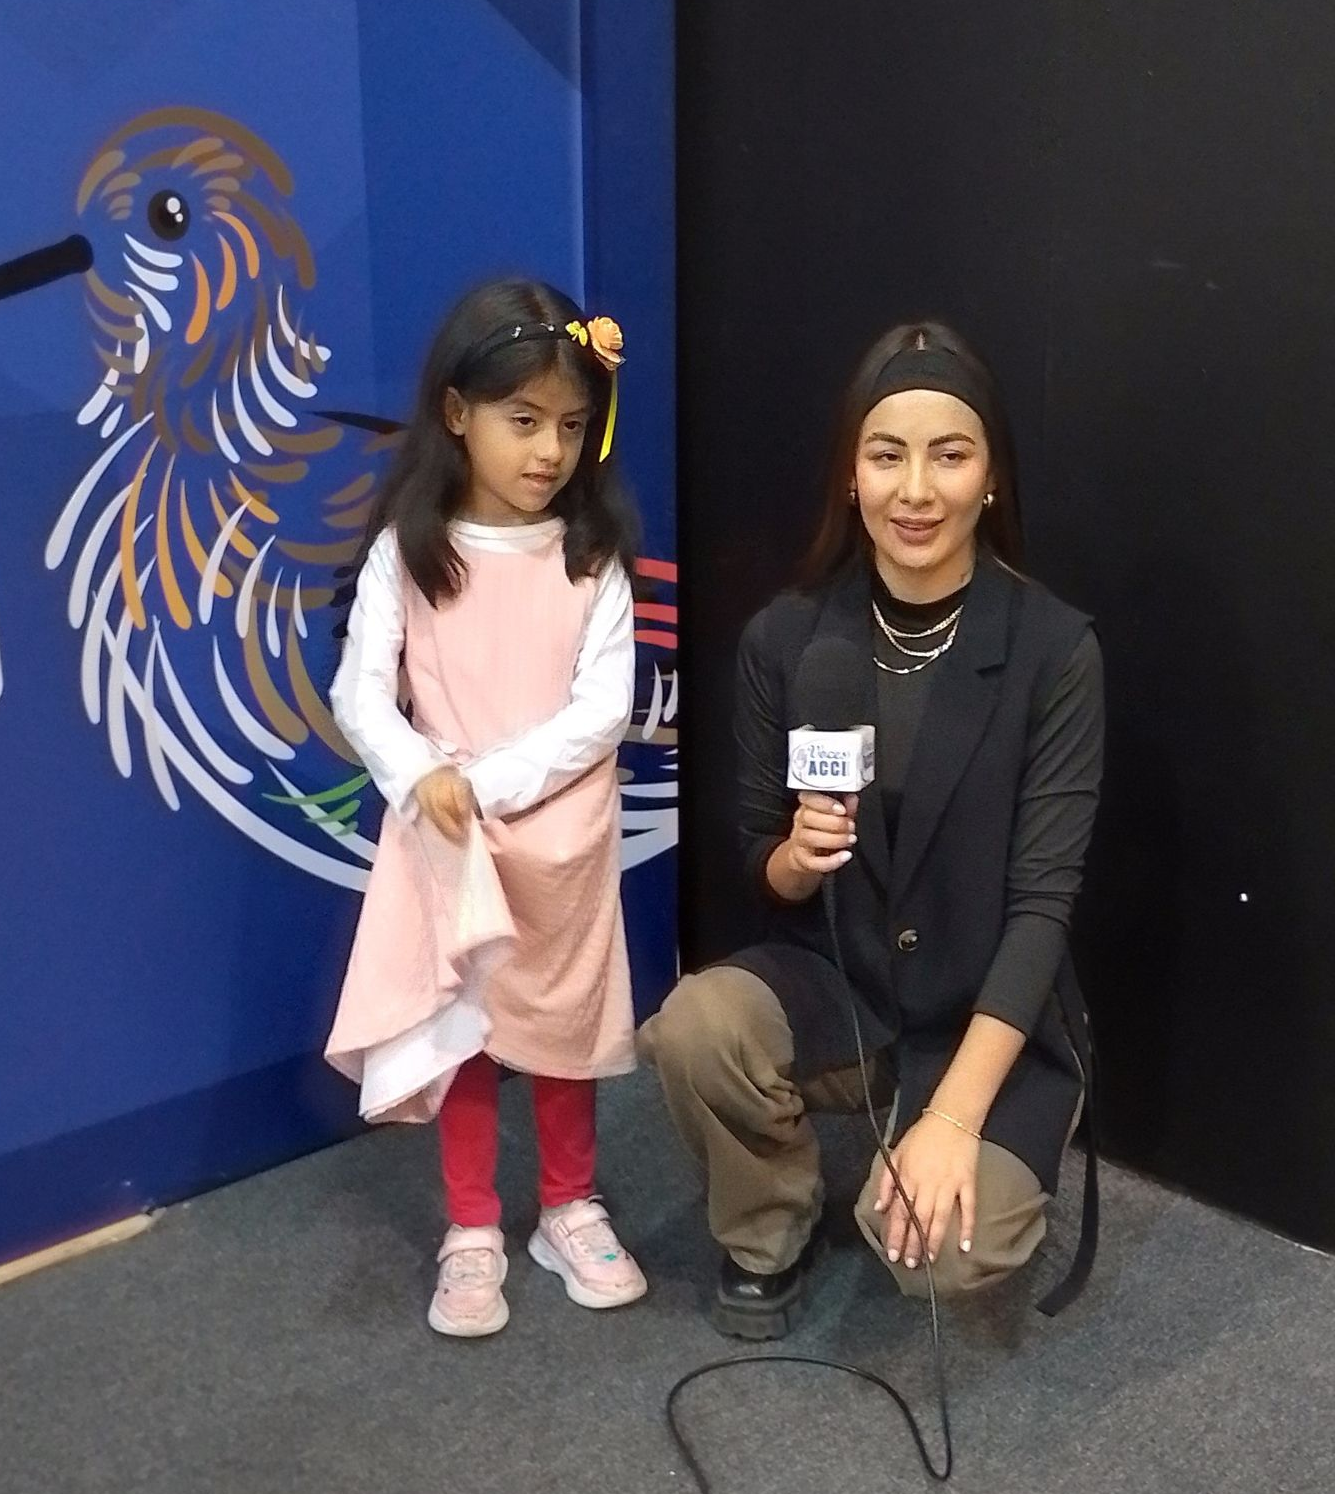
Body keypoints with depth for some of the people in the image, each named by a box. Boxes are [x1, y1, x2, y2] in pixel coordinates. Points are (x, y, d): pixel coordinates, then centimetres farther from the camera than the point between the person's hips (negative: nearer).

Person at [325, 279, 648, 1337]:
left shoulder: (594, 556, -5)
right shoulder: (407, 552, -6)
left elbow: (604, 710, -10)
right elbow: (359, 694, -8)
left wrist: (492, 780, -20)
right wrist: (423, 777, -25)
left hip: (565, 835, 1)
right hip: (448, 839, 0)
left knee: (565, 1026, 15)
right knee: (460, 1033, 11)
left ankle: (571, 1209, 34)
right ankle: (472, 1233, 26)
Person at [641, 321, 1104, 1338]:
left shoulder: (1055, 649, -15)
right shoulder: (786, 637, -7)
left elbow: (1044, 898, -17)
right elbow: (760, 865, 2)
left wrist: (952, 1116, -24)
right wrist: (798, 856, -23)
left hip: (994, 1020, -2)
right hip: (832, 984, 3)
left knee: (939, 1252, -25)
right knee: (692, 1029, -28)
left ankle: (992, 1170, 13)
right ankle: (773, 1235, 3)